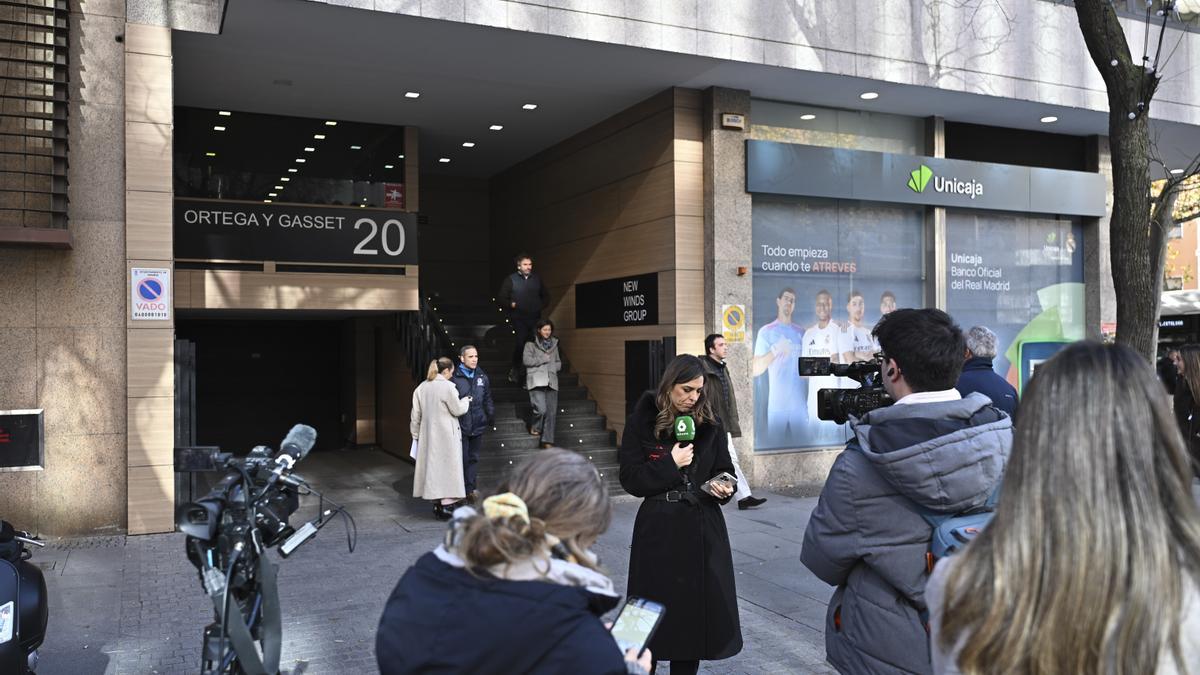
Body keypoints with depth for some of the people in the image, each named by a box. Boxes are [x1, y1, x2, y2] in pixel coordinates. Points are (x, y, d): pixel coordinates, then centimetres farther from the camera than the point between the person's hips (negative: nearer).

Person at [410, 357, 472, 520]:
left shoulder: (421, 388, 7)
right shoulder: (447, 386, -13)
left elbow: (416, 415, 11)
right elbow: (457, 409, -9)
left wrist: (416, 434, 18)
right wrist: (466, 401, 11)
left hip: (428, 435, 6)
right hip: (446, 435, -6)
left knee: (433, 466, 12)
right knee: (448, 468, -1)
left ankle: (437, 504, 18)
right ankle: (446, 505, -4)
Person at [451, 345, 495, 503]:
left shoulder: (482, 377, 9)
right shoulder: (454, 377, -8)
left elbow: (487, 400, 17)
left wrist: (491, 417, 15)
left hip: (478, 425, 5)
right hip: (460, 426, -5)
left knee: (474, 457, 8)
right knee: (462, 459, -1)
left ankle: (470, 489, 13)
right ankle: (464, 490, 8)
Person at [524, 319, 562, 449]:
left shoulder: (554, 344, 18)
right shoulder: (531, 344, 2)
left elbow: (558, 363, 24)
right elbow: (526, 360, -8)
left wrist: (553, 366, 3)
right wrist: (543, 359, -7)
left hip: (551, 381, 5)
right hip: (536, 380, -5)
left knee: (552, 412, -1)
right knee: (541, 409, -18)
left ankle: (547, 441, 5)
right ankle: (535, 427, 14)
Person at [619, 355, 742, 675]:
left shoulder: (709, 423, 4)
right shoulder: (642, 422, -5)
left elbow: (724, 470, 10)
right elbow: (631, 479, -8)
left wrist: (725, 488, -11)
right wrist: (671, 465, -17)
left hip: (703, 528, 3)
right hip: (659, 528, -3)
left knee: (698, 606, 7)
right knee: (656, 606, 5)